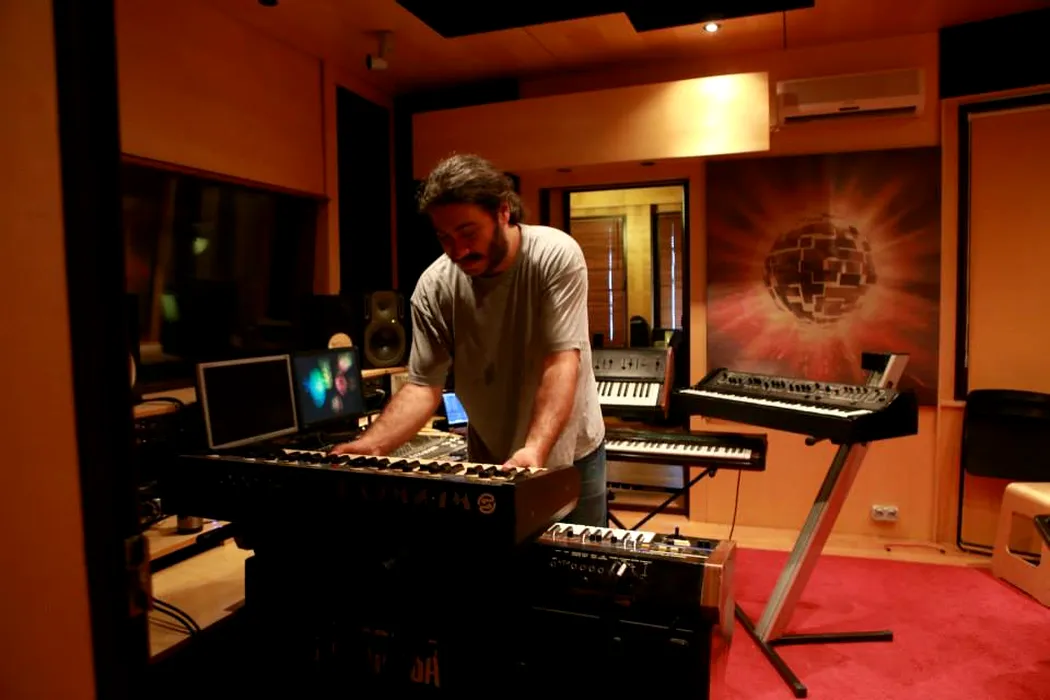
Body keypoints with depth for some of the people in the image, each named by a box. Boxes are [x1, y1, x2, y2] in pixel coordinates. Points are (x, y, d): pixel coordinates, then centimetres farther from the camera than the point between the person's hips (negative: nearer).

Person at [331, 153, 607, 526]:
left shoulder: (557, 256, -21)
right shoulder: (434, 286, -15)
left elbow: (562, 362, -27)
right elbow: (424, 385, -13)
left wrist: (535, 449, -40)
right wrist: (371, 445, -28)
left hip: (571, 456, -1)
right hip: (488, 463, 2)